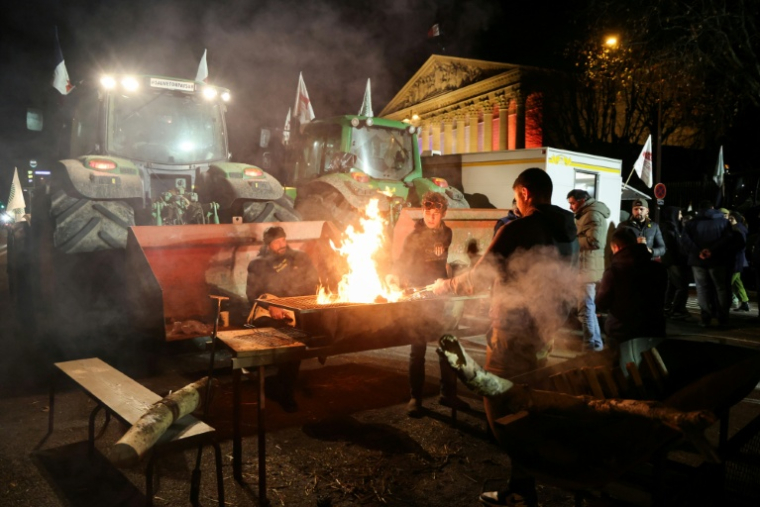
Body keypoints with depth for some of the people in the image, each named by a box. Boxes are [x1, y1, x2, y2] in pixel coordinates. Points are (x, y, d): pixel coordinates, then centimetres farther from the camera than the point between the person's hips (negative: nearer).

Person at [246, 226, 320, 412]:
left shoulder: (300, 258, 17)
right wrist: (270, 307, -19)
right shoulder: (258, 264, 13)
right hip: (268, 311, 0)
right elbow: (252, 293, 1)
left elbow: (314, 284, 10)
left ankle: (283, 390, -17)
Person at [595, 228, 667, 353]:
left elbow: (601, 304, -6)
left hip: (621, 334, -3)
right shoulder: (658, 269, -2)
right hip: (653, 331, 4)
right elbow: (661, 302, 13)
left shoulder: (613, 271, -17)